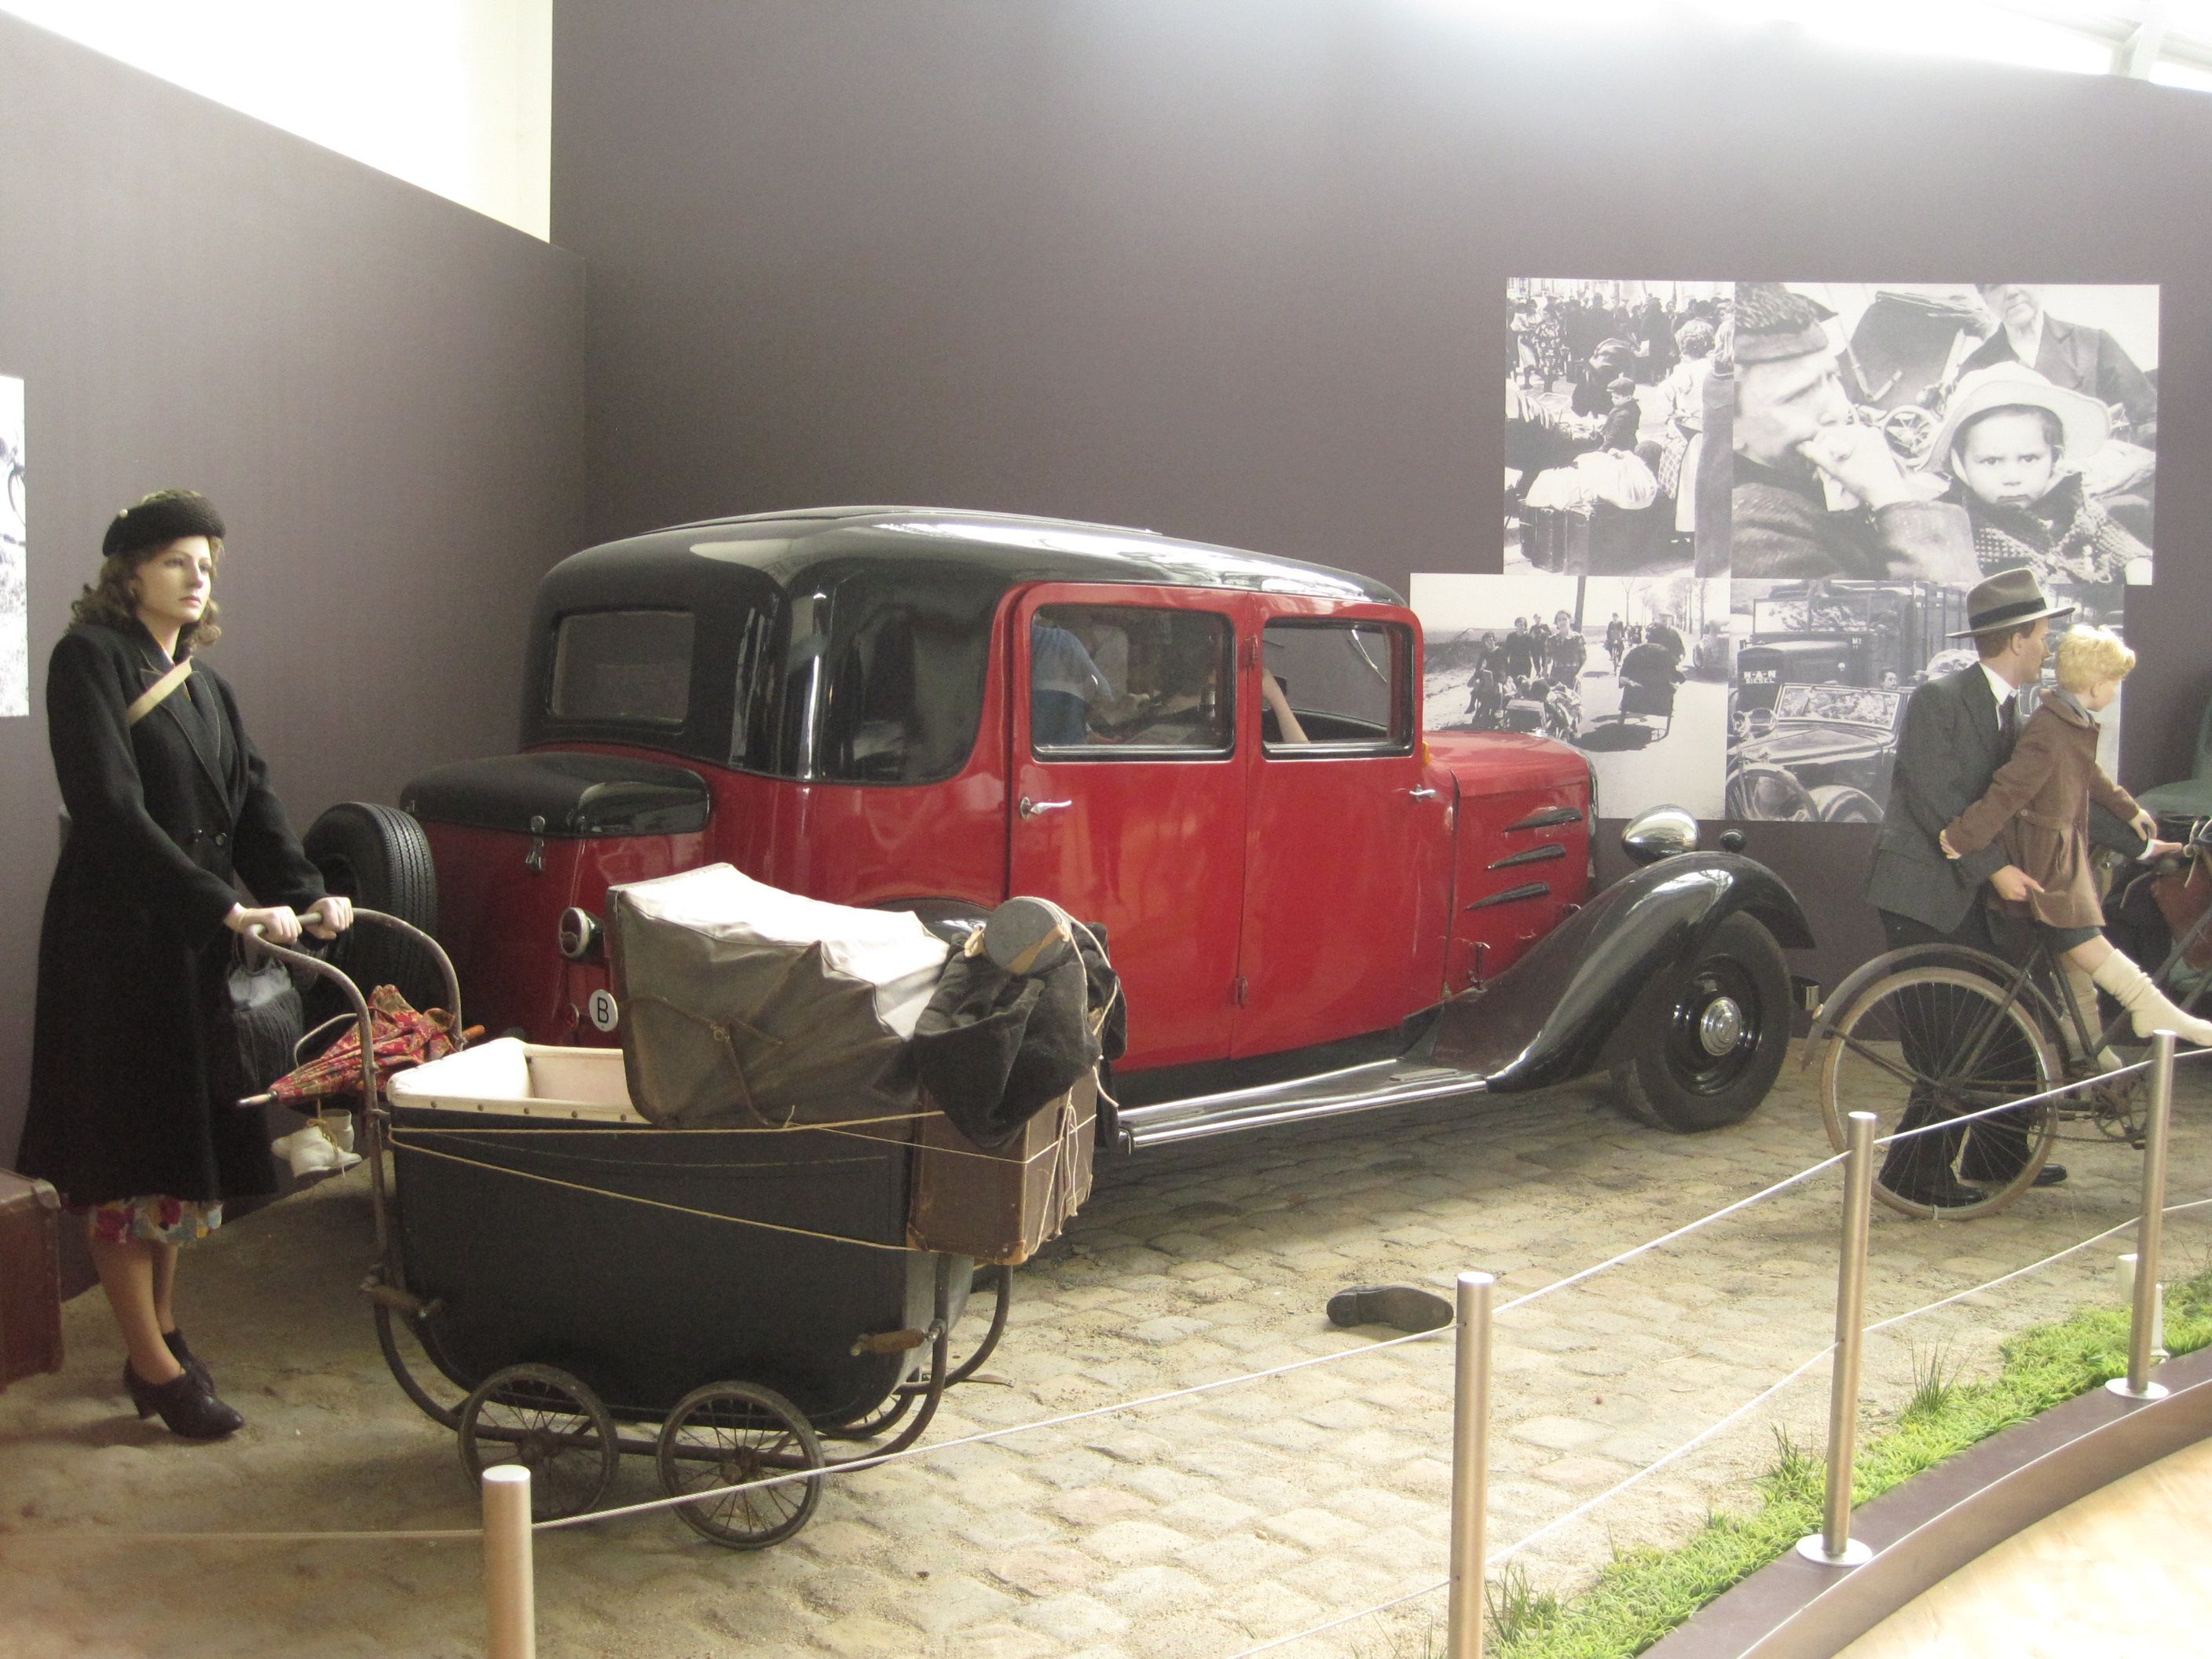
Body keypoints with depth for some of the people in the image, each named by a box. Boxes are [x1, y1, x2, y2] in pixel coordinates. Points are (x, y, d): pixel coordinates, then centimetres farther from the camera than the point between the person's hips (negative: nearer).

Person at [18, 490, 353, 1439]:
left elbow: (251, 801, 7)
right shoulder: (90, 660, -9)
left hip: (194, 943, 8)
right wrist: (225, 906, -26)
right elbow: (111, 809, -20)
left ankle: (161, 1334, 27)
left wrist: (304, 894, -10)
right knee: (127, 1157, 0)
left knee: (182, 1145, 14)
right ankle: (155, 1369, 8)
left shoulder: (202, 682, 14)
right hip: (116, 941, -8)